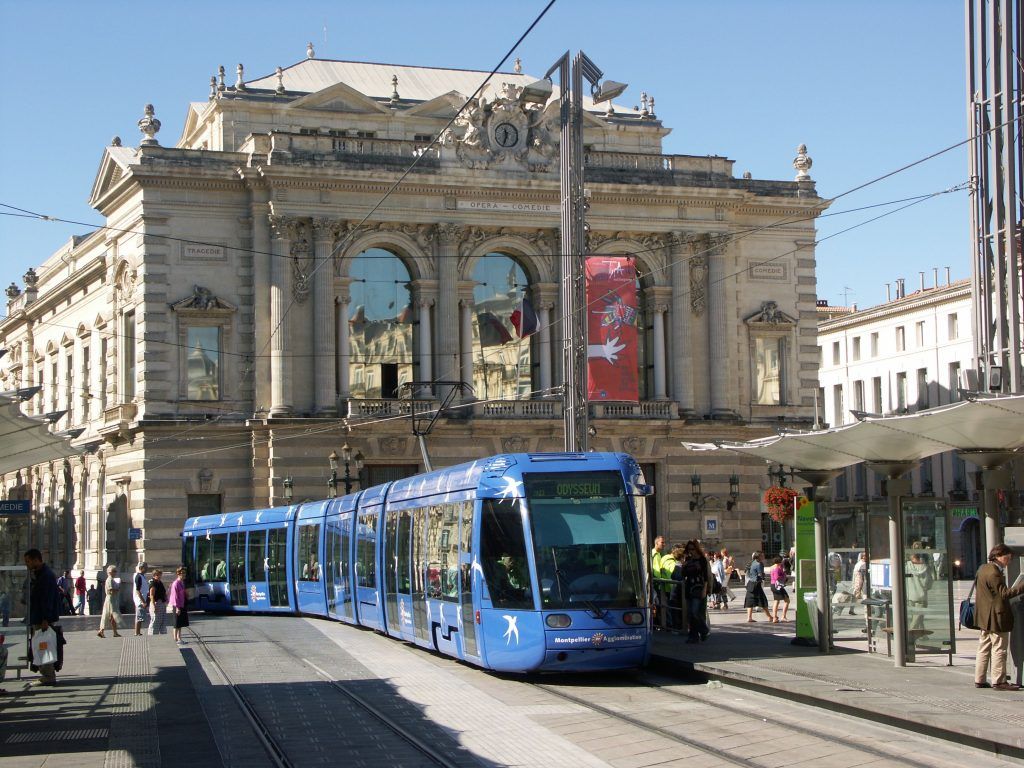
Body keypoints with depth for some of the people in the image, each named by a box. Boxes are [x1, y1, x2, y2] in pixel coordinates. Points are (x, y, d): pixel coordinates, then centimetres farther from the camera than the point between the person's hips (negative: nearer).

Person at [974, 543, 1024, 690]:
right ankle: (999, 681, -1)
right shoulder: (994, 572, -19)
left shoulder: (983, 569, 11)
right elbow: (1004, 593, -22)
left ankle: (979, 680, 16)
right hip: (996, 617, -10)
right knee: (999, 649, -4)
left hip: (985, 617, 10)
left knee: (984, 648, 13)